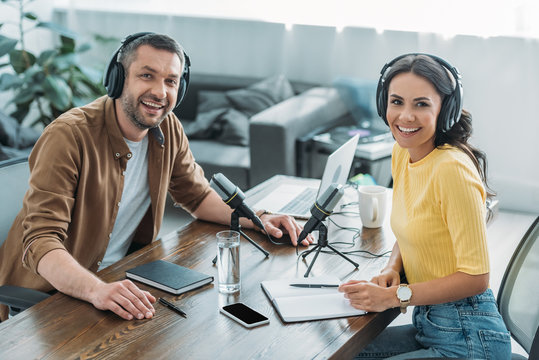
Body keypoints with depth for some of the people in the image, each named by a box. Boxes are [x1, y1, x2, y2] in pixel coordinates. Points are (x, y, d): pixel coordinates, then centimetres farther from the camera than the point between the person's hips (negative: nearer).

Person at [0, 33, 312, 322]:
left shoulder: (168, 129, -2)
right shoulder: (68, 136, -22)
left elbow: (197, 194, 14)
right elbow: (41, 239, -29)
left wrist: (256, 220, -4)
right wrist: (96, 290, -47)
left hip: (119, 276, 7)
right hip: (47, 293, -6)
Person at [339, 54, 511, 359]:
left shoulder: (452, 168, -22)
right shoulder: (402, 153, 4)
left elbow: (475, 277, -20)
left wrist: (394, 296, -20)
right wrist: (392, 269, 0)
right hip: (428, 323, 8)